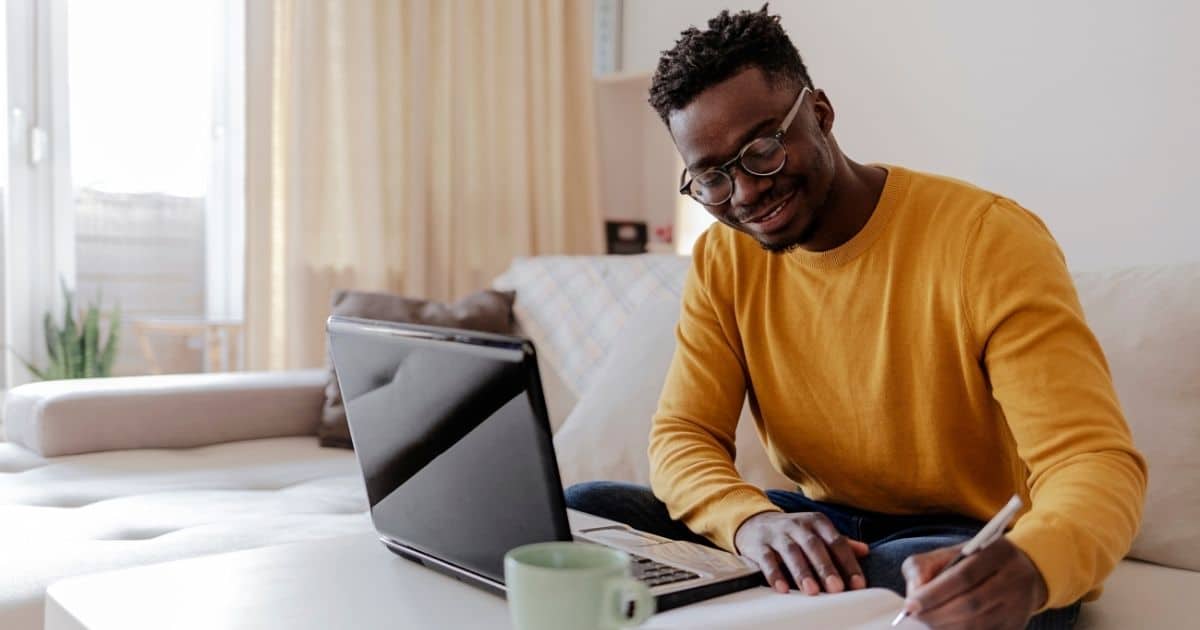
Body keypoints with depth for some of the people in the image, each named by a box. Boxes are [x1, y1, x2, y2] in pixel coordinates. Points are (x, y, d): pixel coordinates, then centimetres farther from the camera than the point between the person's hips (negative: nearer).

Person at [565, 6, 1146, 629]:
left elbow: (1096, 460, -24)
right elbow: (682, 437, -6)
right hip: (817, 526, 5)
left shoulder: (990, 239, -17)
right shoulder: (721, 259, -1)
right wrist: (752, 520, -31)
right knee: (583, 509, -15)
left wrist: (1026, 567, -48)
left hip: (974, 550, -4)